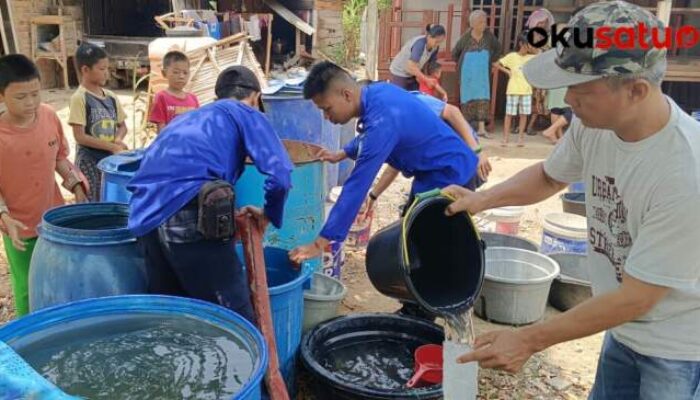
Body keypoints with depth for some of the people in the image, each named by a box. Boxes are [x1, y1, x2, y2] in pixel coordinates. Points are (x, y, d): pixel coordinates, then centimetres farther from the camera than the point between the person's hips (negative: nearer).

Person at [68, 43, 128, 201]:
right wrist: (112, 147, -19)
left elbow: (122, 126, 14)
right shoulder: (79, 98, -13)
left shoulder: (111, 97, 5)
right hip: (89, 161, -6)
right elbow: (80, 137, -17)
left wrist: (118, 140, -8)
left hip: (111, 159, 6)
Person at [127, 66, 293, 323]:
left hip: (147, 217, 7)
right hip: (192, 219, -7)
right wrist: (269, 215, 17)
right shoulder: (247, 115, 14)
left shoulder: (187, 117, 33)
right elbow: (280, 176, -2)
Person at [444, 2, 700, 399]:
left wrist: (530, 340, -23)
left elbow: (637, 297, -27)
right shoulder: (594, 121, -15)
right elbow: (550, 176, 7)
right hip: (626, 329, 6)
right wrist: (483, 198, -9)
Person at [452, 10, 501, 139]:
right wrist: (462, 65, 8)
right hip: (468, 74, -2)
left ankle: (481, 128, -7)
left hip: (483, 74, 2)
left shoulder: (488, 35, -3)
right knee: (468, 98, 5)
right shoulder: (466, 37, -8)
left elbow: (498, 48, 14)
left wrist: (492, 61, 9)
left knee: (483, 98, -5)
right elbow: (455, 53, 5)